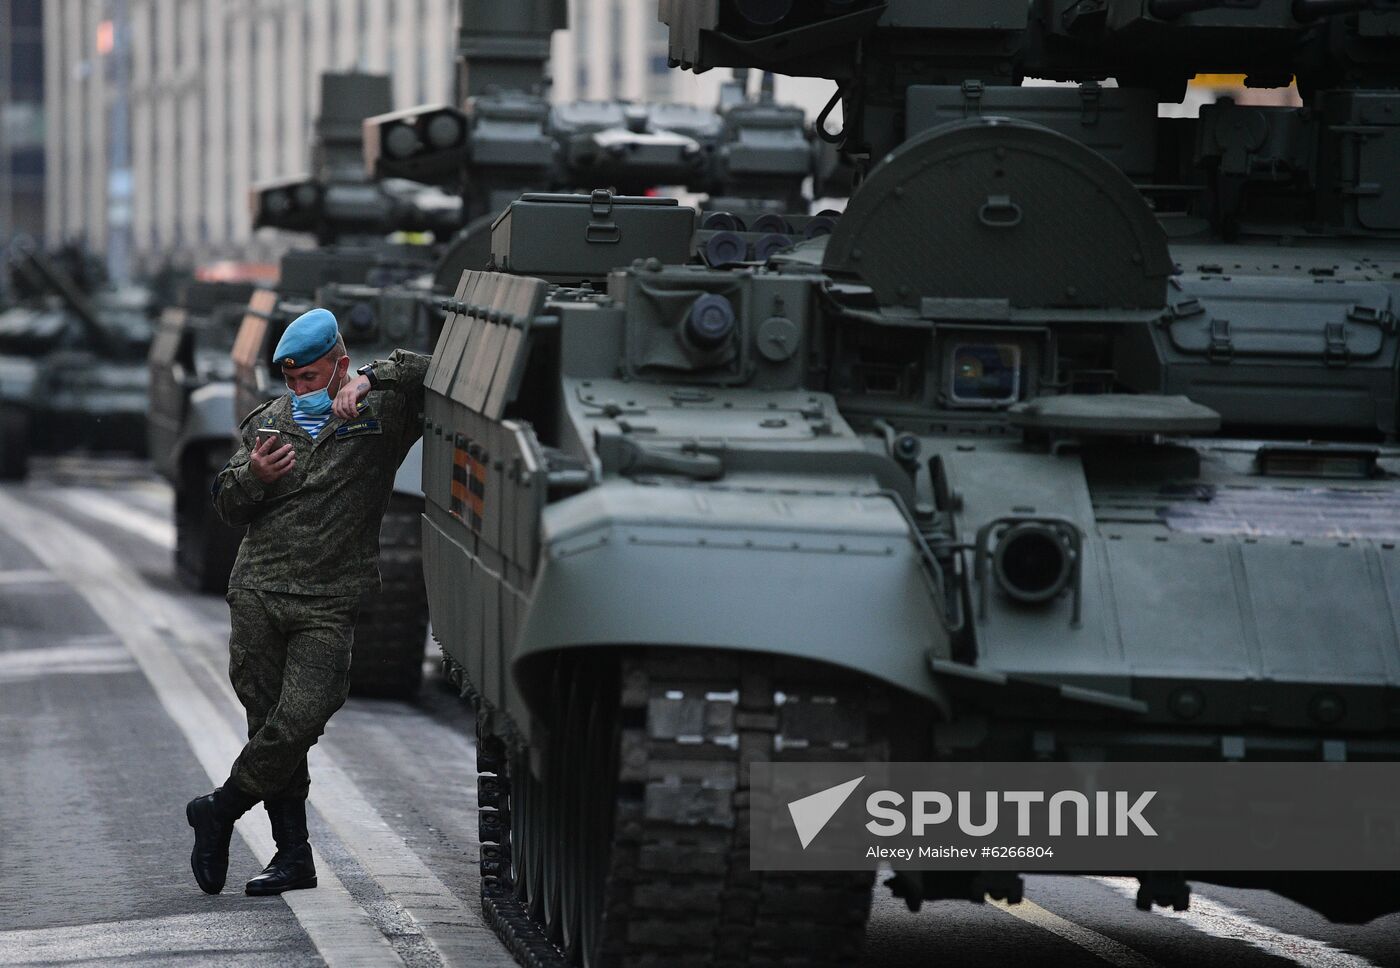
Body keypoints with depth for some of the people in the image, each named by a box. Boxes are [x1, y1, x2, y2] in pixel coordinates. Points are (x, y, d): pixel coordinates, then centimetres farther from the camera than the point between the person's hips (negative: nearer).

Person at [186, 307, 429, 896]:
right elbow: (228, 506, 18)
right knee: (270, 724, 3)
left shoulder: (380, 417, 2)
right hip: (257, 593, 4)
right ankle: (293, 855, 13)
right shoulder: (271, 421, 14)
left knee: (299, 724, -15)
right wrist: (253, 476, -4)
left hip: (328, 608, -4)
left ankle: (219, 810, 8)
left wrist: (368, 381, -21)